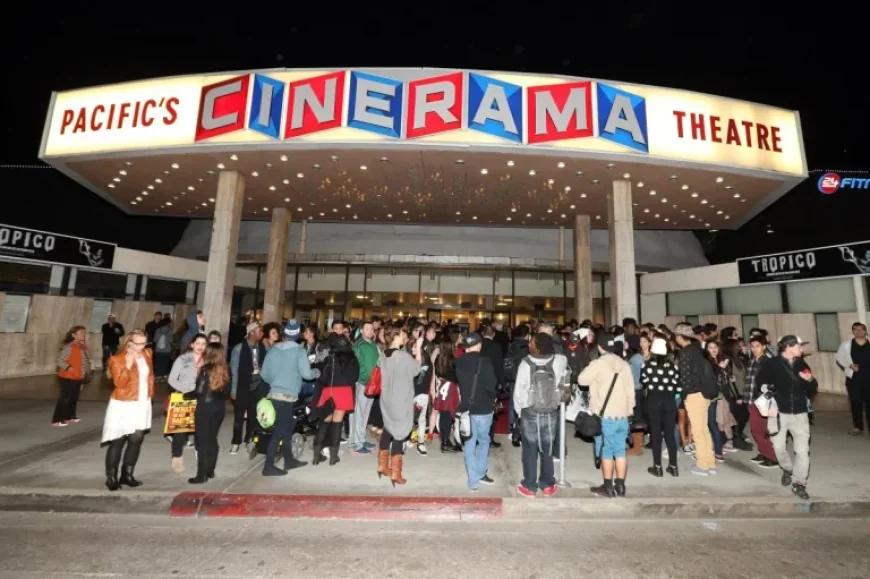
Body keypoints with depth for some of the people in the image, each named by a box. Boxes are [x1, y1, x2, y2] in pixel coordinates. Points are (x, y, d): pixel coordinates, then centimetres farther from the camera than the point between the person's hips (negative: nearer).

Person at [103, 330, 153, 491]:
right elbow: (119, 383, -21)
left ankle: (127, 474, 23)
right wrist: (129, 364, -27)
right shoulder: (117, 359, -12)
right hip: (123, 405, -5)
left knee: (136, 440, 10)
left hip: (142, 404, 5)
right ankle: (111, 477, 17)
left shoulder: (147, 355, 5)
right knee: (117, 442, 3)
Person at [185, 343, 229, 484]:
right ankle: (210, 471, 26)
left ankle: (201, 475, 8)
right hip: (219, 408, 5)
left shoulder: (206, 370, -13)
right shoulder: (225, 370, 2)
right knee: (212, 439, 16)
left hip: (205, 408, -5)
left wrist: (186, 395, 4)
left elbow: (199, 391, -13)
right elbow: (225, 390, 2)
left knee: (202, 441, 4)